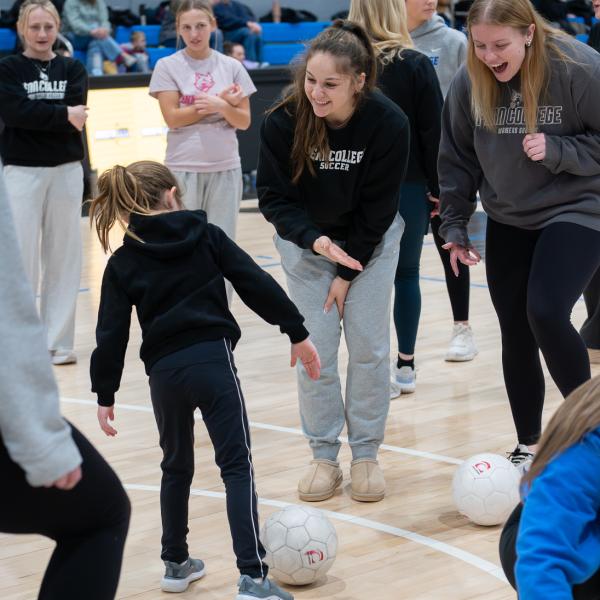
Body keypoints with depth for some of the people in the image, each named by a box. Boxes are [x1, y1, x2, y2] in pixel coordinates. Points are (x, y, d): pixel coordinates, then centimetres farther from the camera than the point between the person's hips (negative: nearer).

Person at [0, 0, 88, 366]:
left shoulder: (73, 69, 11)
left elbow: (75, 111, -5)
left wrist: (36, 112, -14)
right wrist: (62, 114, -14)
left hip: (66, 170, 3)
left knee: (64, 256, 4)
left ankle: (59, 341, 10)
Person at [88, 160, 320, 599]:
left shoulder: (123, 264, 7)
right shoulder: (206, 236, 6)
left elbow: (112, 335, 3)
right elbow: (258, 285, 1)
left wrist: (106, 394, 10)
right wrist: (297, 332, 6)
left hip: (164, 372, 2)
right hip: (213, 360, -2)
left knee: (177, 468, 22)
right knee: (237, 468, -4)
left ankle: (176, 564, 32)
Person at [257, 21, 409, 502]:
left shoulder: (389, 124, -26)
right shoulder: (283, 121, -25)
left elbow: (377, 208, -18)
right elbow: (273, 197, -15)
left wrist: (348, 273, -15)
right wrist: (316, 241, -31)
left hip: (370, 240, 0)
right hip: (305, 238, 1)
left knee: (370, 344, -2)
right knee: (315, 345, -3)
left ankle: (366, 455, 12)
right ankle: (324, 457, 9)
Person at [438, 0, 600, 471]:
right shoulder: (468, 82, -7)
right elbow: (458, 160, 5)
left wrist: (556, 150, -24)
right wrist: (454, 226, 4)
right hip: (508, 221, 5)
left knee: (546, 313, -22)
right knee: (515, 334, 7)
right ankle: (529, 448, 22)